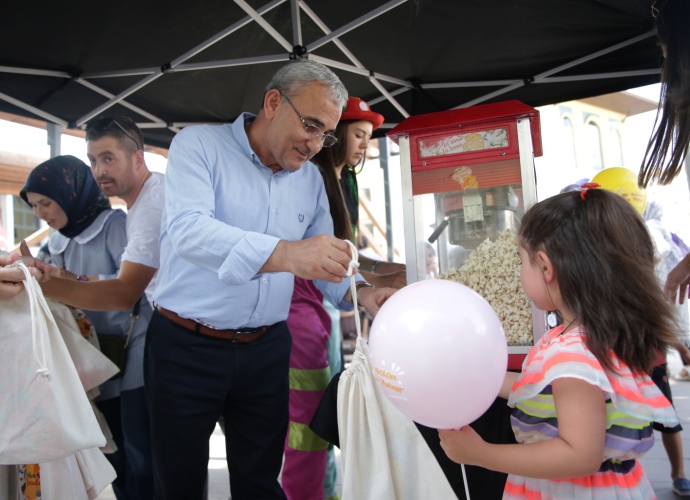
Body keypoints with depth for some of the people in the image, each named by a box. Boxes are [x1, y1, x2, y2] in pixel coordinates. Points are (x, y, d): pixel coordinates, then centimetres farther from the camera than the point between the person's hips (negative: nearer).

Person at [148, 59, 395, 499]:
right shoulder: (199, 145, -9)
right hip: (187, 347, -4)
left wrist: (360, 292, -12)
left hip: (266, 351, 4)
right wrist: (284, 254, -42)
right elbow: (188, 229, -27)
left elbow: (323, 260, 10)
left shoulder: (311, 179, 7)